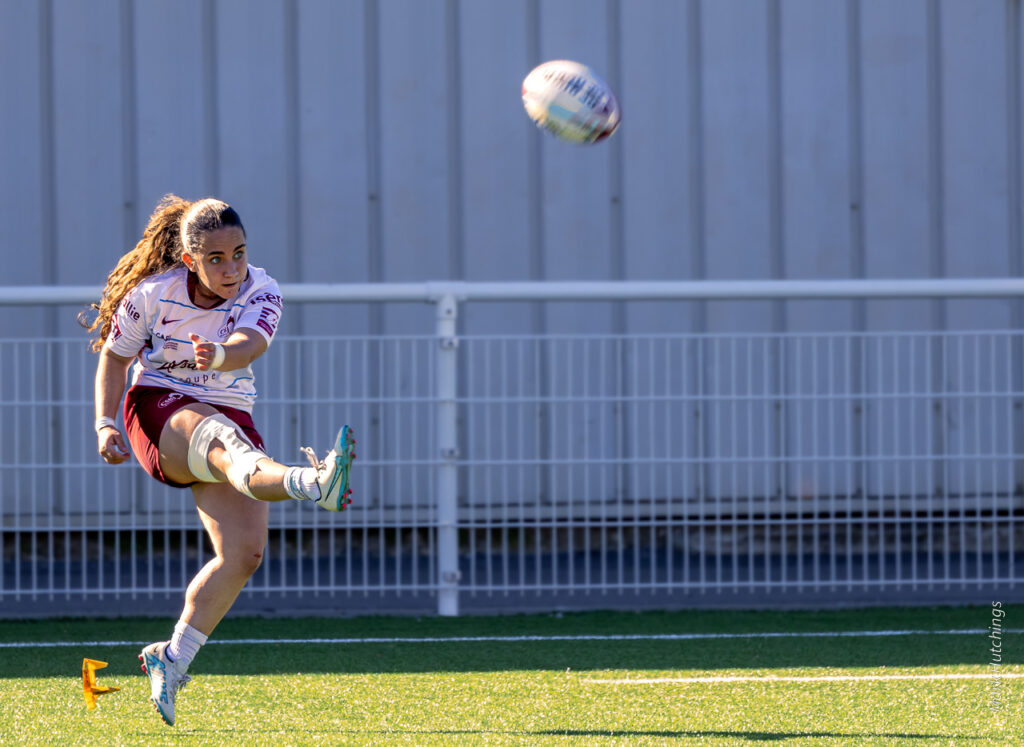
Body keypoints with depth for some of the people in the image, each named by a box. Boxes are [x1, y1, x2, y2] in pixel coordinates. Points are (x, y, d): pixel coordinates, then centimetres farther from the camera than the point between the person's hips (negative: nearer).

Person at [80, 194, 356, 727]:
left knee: (244, 551, -13)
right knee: (223, 437, -39)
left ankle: (172, 659, 3)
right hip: (160, 412, -4)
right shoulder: (153, 294, -10)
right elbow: (114, 355, 5)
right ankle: (310, 483, -74)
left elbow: (250, 344, -30)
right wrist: (106, 424, -9)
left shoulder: (261, 292, -8)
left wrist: (222, 356, -53)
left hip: (230, 414, 4)